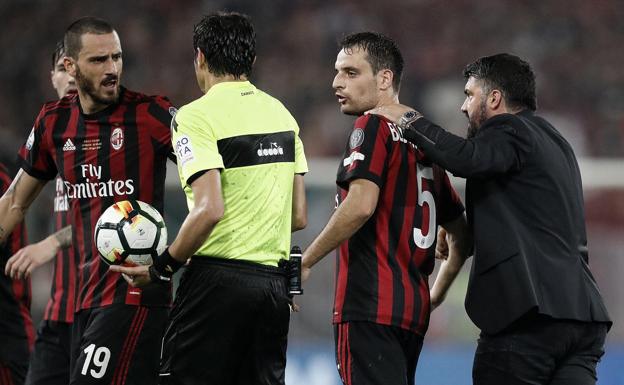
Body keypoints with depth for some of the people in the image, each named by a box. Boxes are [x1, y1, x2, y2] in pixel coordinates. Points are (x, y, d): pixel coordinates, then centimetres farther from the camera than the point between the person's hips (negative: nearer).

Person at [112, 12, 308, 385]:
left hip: (217, 280, -7)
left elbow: (209, 210, -19)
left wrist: (162, 267, -9)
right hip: (274, 281, 7)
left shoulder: (196, 116, -9)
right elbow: (299, 217, 13)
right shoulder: (281, 113, 13)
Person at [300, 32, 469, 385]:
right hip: (413, 309, 9)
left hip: (371, 306, -9)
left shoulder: (373, 127, -4)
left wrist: (304, 262, -11)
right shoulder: (423, 142, 21)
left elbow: (360, 205, -19)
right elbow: (462, 236, 25)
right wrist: (436, 295, 32)